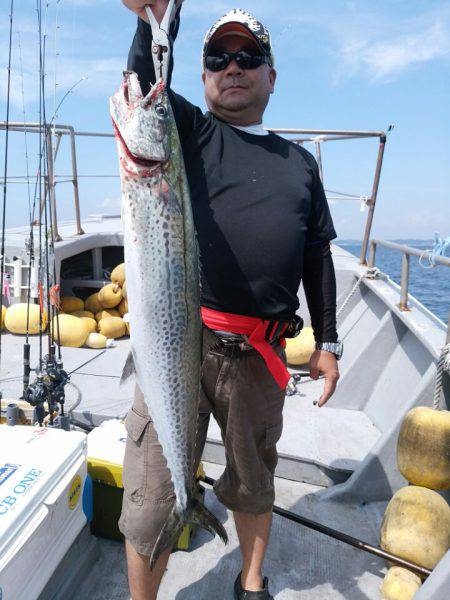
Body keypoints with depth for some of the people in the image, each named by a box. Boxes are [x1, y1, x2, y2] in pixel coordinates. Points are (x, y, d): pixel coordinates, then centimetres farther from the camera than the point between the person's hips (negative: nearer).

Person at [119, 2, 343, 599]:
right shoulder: (186, 131, 9)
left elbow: (317, 255, 15)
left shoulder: (300, 163, 16)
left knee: (254, 480, 21)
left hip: (258, 354, 3)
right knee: (153, 497, 5)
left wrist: (327, 341, 11)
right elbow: (147, 84, -12)